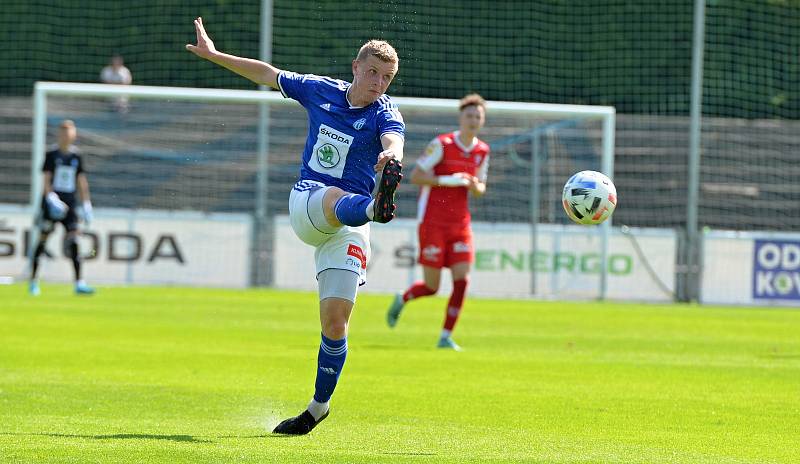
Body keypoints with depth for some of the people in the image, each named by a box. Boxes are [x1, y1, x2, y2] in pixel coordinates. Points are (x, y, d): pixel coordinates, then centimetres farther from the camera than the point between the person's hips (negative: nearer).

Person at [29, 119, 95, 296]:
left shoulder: (76, 158, 9)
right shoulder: (51, 155, -2)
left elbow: (81, 182, 11)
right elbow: (46, 179, -8)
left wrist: (86, 204, 6)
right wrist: (51, 198, -22)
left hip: (69, 204, 3)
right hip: (51, 203, -3)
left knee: (73, 241, -8)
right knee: (43, 240, 3)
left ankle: (79, 283, -13)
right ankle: (33, 281, 14)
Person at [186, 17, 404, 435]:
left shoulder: (385, 114, -4)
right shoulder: (321, 91, 6)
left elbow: (393, 142, -28)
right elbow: (267, 74, 22)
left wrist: (391, 157, -53)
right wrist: (214, 55, 25)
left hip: (348, 229, -2)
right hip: (305, 205, 2)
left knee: (335, 324, -8)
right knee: (336, 198, -37)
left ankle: (319, 406, 9)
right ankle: (376, 207, -72)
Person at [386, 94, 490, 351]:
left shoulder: (482, 151, 7)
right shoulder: (441, 144, -11)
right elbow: (414, 176, -12)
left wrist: (475, 186, -7)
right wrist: (446, 180, -23)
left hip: (460, 224, 5)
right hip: (433, 223, -5)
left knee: (462, 280, -9)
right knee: (431, 287, -3)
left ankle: (446, 337, 0)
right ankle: (402, 299, 31)